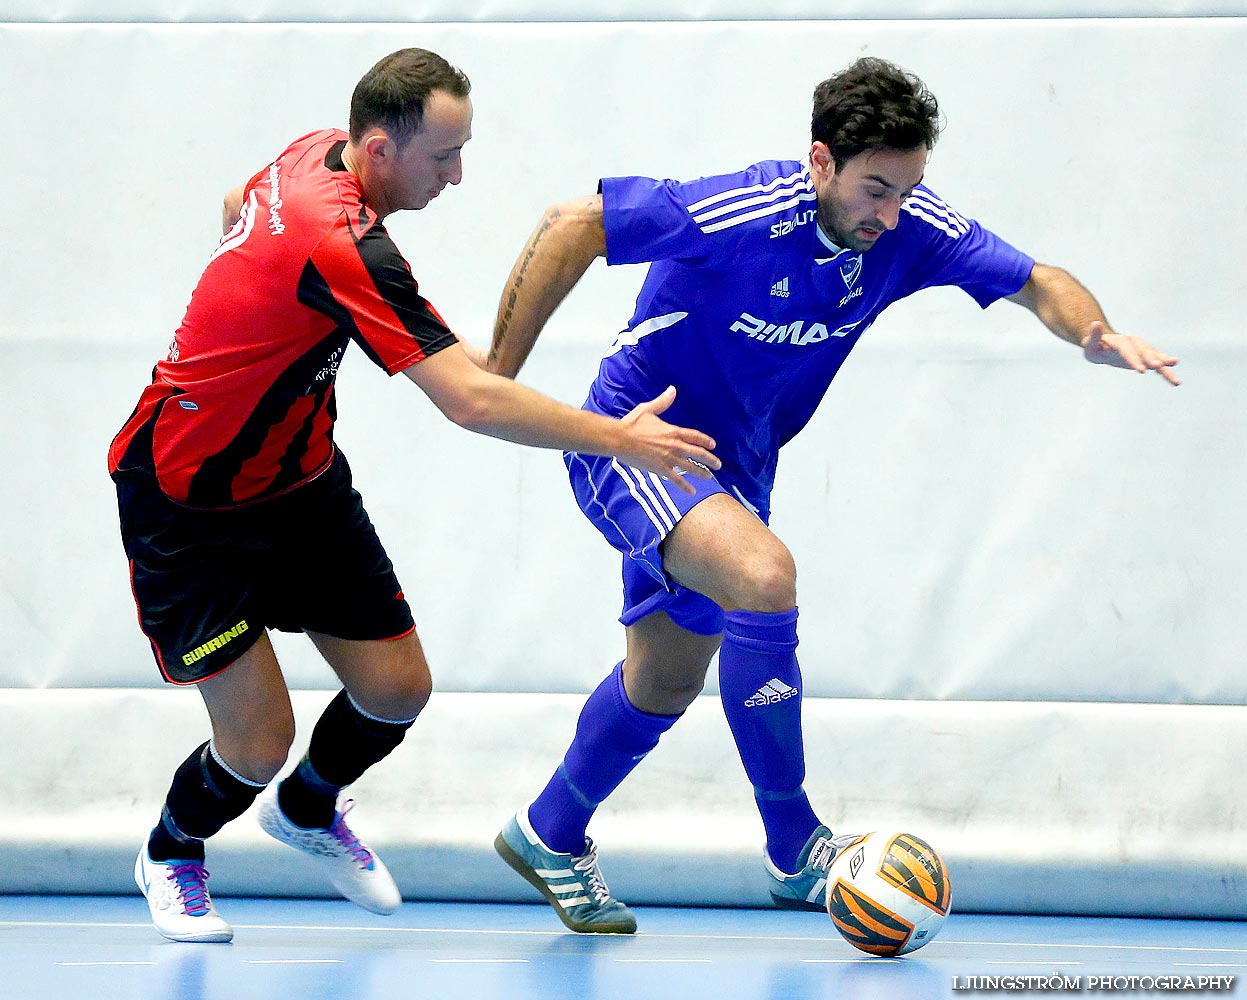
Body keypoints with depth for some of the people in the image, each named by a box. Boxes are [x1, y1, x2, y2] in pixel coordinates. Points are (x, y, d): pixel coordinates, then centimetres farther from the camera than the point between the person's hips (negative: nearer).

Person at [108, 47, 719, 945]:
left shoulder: (316, 156, -5)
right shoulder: (342, 247, -34)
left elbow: (237, 204, 20)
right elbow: (471, 401, -38)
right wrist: (621, 440, -32)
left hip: (299, 475, 9)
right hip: (188, 508, -9)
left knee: (397, 688, 4)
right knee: (259, 742, -9)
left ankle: (308, 811, 36)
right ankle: (172, 854, 24)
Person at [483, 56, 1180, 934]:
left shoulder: (910, 227, -15)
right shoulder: (735, 216, -31)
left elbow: (1035, 283, -5)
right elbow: (573, 225, -24)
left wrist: (1098, 335, -27)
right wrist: (497, 377, -19)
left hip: (731, 465, 7)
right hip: (632, 441, -7)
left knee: (667, 681, 20)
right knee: (762, 575, -31)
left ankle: (551, 836, 45)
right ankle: (795, 848, -18)